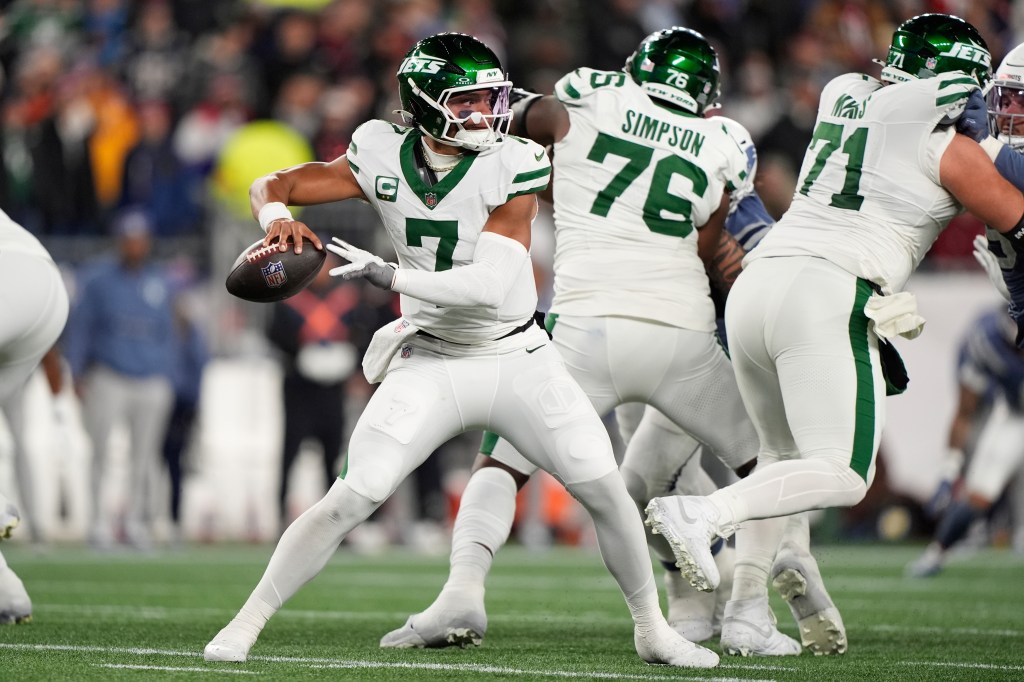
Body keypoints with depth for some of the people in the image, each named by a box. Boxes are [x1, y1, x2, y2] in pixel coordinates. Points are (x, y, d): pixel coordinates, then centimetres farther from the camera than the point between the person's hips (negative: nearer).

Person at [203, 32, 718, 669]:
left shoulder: (512, 165, -17)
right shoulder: (384, 156, -9)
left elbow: (488, 286, -27)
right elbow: (273, 185, -2)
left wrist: (391, 275, -31)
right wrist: (276, 215, -26)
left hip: (519, 359, 0)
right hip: (431, 365, 0)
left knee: (606, 491, -4)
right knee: (351, 500, -11)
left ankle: (652, 629, 18)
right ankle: (246, 624, 1)